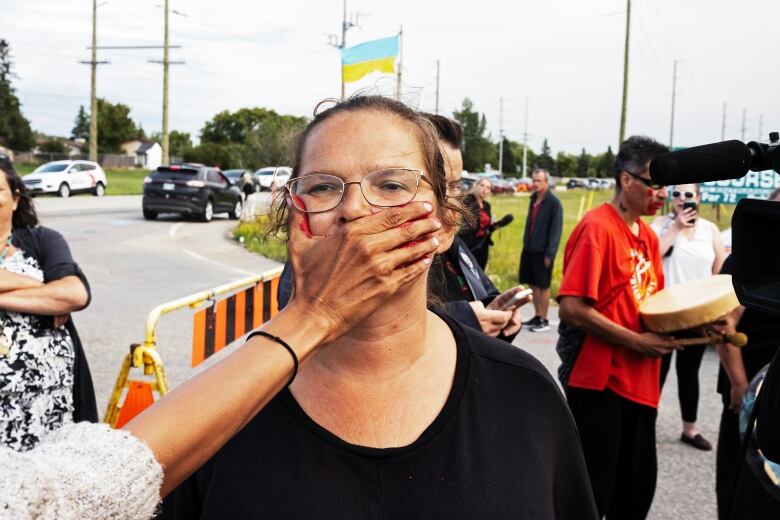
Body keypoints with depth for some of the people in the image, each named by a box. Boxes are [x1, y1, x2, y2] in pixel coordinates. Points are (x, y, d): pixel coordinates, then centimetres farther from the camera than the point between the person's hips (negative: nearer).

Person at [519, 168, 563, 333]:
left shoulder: (553, 202, -12)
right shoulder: (533, 199, 10)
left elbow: (556, 229, -15)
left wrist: (550, 253, -18)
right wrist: (525, 242, 13)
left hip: (542, 251, -7)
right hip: (529, 248, 7)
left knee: (543, 285, 2)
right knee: (533, 284, 13)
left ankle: (544, 320, 11)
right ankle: (537, 316, 24)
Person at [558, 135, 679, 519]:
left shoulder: (648, 236, 9)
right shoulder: (597, 228, -15)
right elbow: (572, 309, -21)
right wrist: (638, 343, -18)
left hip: (640, 383, 8)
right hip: (600, 383, -8)